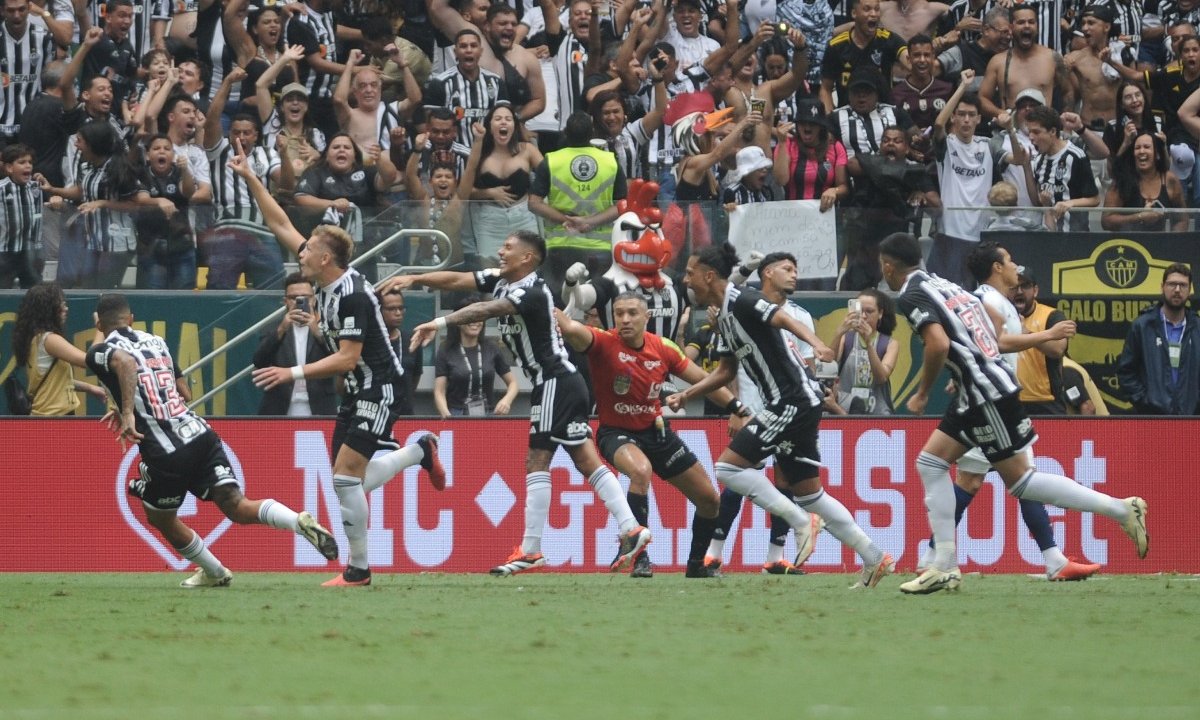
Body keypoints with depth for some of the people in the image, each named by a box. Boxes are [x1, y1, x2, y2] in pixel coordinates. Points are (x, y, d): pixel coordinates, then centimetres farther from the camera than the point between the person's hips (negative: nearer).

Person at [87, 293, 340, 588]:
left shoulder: (102, 351, 1)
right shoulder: (155, 342, 20)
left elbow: (125, 362, -25)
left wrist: (128, 414, -27)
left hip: (166, 452, -5)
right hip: (200, 433, 5)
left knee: (160, 518, 22)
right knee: (236, 506, -4)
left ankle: (214, 572, 31)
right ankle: (300, 522, -28)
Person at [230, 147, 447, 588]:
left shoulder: (352, 296, -23)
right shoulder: (323, 280, 2)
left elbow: (347, 359, -25)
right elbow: (280, 226, 8)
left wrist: (293, 374, -25)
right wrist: (251, 179, 6)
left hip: (378, 390, -9)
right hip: (355, 391, 9)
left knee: (346, 475, -14)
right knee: (348, 481, 10)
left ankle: (358, 569, -7)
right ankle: (419, 451, 31)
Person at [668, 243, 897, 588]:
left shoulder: (741, 300, -11)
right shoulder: (725, 315, 18)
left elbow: (783, 319, -28)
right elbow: (726, 371, 28)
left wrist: (815, 343, -45)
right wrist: (684, 395, 22)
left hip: (793, 402, -10)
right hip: (793, 406, 10)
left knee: (729, 467, -10)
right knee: (807, 493, 12)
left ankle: (802, 525, -7)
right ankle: (874, 559, 12)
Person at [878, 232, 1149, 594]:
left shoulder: (912, 295, -9)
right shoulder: (941, 283, 18)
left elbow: (938, 344, -24)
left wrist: (922, 395, -11)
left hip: (986, 392, -10)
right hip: (976, 392, 10)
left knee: (1019, 479, -4)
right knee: (930, 462, 11)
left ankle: (1121, 509, -1)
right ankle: (945, 566, 8)